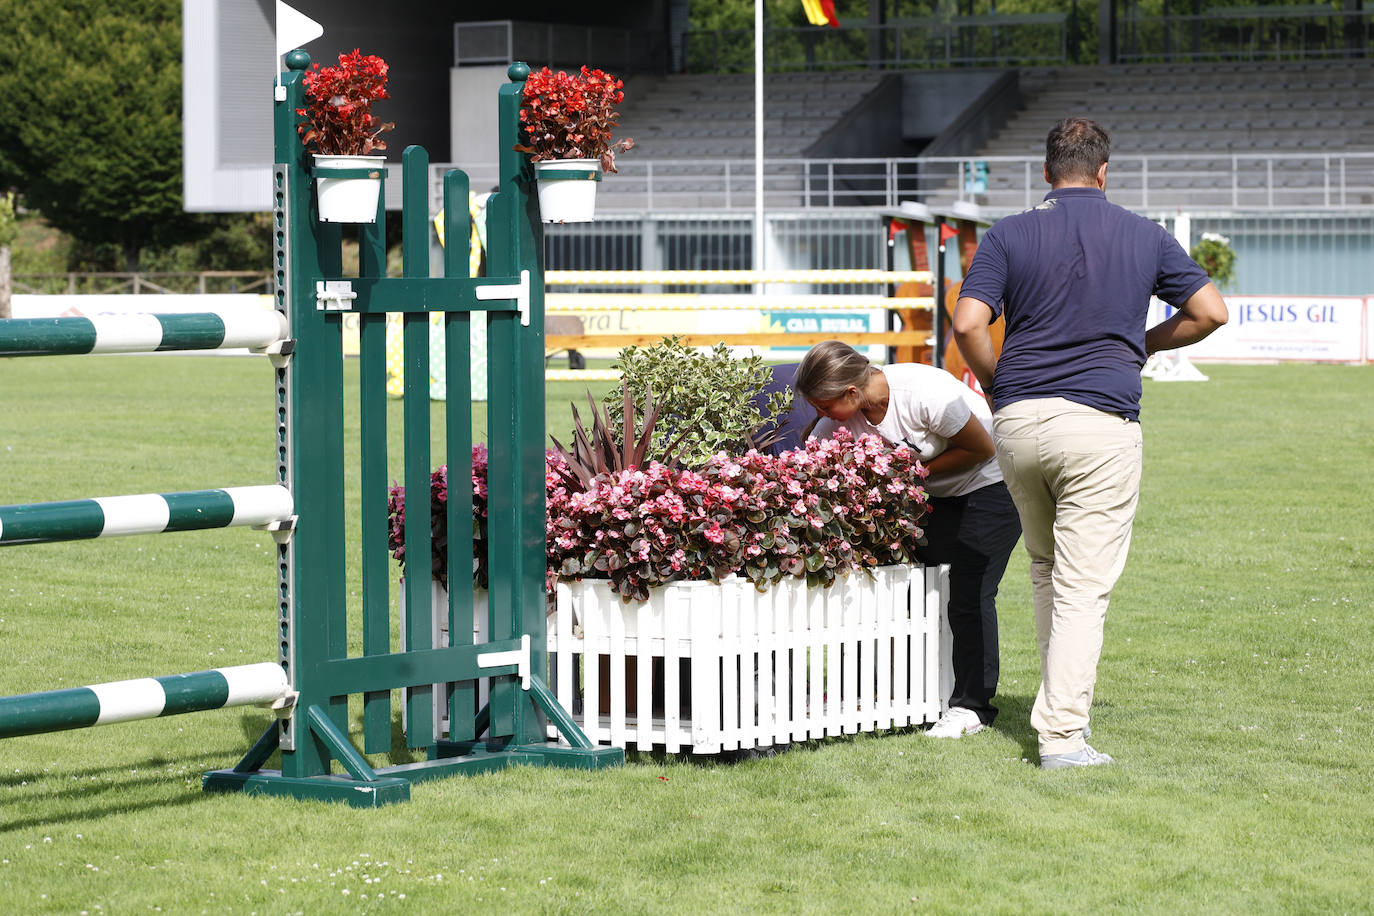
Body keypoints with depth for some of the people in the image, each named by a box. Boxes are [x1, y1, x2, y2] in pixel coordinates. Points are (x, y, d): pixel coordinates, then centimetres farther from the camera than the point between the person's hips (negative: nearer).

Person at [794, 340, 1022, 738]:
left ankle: (971, 705, -3)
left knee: (969, 593, -12)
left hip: (992, 485, -7)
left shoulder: (928, 395, -33)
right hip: (934, 492, 7)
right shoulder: (843, 414, -14)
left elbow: (982, 449, -20)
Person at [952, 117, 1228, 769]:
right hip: (1102, 420, -2)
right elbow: (1210, 312, 8)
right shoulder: (1143, 237, 6)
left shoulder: (1009, 236, 3)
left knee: (1045, 567, 23)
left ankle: (1064, 699, 31)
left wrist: (996, 385, 10)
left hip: (1017, 421, 2)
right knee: (1083, 585, -3)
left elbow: (968, 325, -7)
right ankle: (1060, 734, -10)